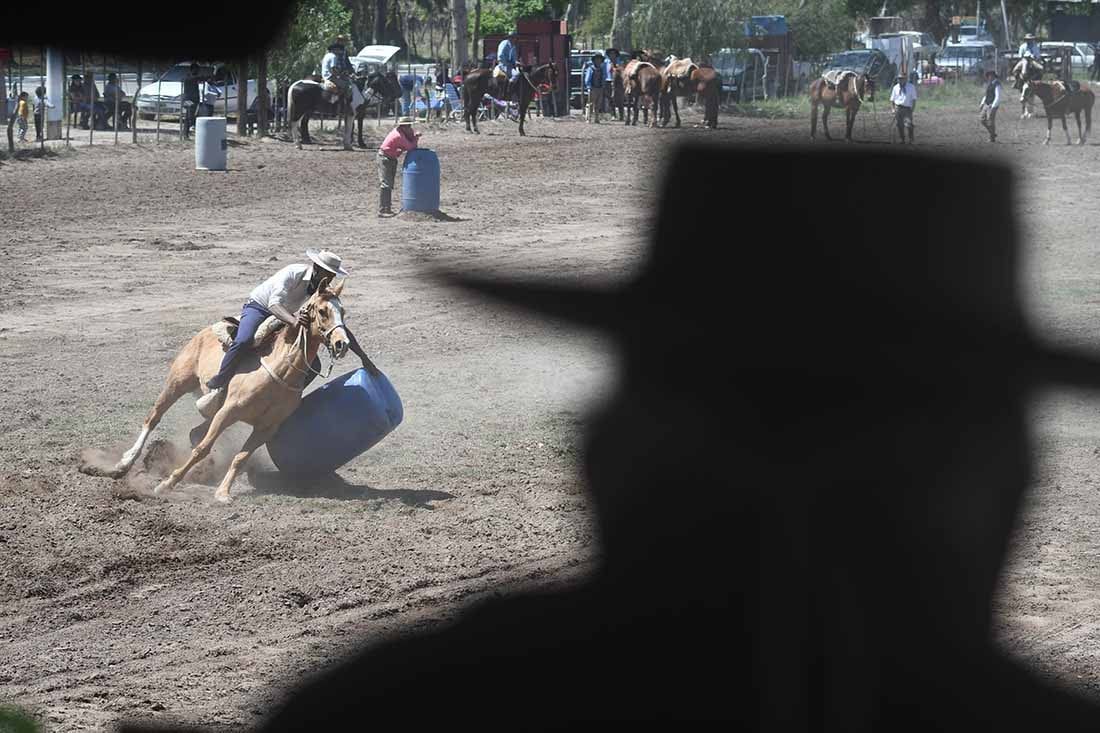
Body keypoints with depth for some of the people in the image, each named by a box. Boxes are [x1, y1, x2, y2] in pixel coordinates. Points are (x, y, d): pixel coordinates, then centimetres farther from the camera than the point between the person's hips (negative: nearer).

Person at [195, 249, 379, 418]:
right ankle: (218, 386, -25)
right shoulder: (293, 273, -28)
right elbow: (274, 303, -41)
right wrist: (293, 320, -61)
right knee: (243, 341, -37)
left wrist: (364, 359, -8)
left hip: (286, 318, 6)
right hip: (259, 307, -6)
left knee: (313, 365, -7)